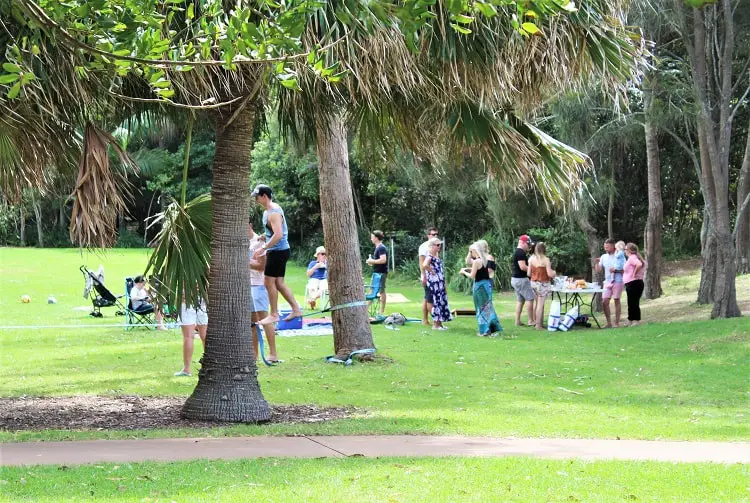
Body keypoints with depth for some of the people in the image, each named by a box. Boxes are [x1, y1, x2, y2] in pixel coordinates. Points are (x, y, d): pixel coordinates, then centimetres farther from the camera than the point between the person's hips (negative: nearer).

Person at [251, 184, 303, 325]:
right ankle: (296, 309, 12)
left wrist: (263, 248, -27)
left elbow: (278, 235, -28)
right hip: (280, 250, 10)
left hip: (277, 251, -10)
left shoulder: (273, 213, -19)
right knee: (278, 282, 11)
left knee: (269, 281, -6)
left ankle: (274, 314, -1)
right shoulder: (268, 210, 14)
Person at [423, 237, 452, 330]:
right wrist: (431, 271, -21)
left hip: (440, 282, 9)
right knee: (437, 302, -6)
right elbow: (425, 265, -36)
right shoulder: (430, 256, -14)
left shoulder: (437, 256, 15)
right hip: (434, 283, -9)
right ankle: (435, 324, 0)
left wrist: (444, 285, 21)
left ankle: (439, 323, 16)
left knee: (442, 301, 10)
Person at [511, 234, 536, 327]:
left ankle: (517, 321, 11)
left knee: (520, 300, 12)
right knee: (530, 298, -6)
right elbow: (522, 267, -23)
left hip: (515, 279, 10)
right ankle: (530, 321, -5)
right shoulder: (521, 253, -16)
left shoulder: (517, 252, 17)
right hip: (521, 279, -10)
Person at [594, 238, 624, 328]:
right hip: (607, 282, 5)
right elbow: (598, 270, 11)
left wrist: (615, 270, -19)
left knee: (617, 301, -1)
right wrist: (597, 263, -7)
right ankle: (609, 323, 8)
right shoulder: (603, 257, 10)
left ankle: (617, 323, 5)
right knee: (604, 302, -1)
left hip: (617, 281, -5)